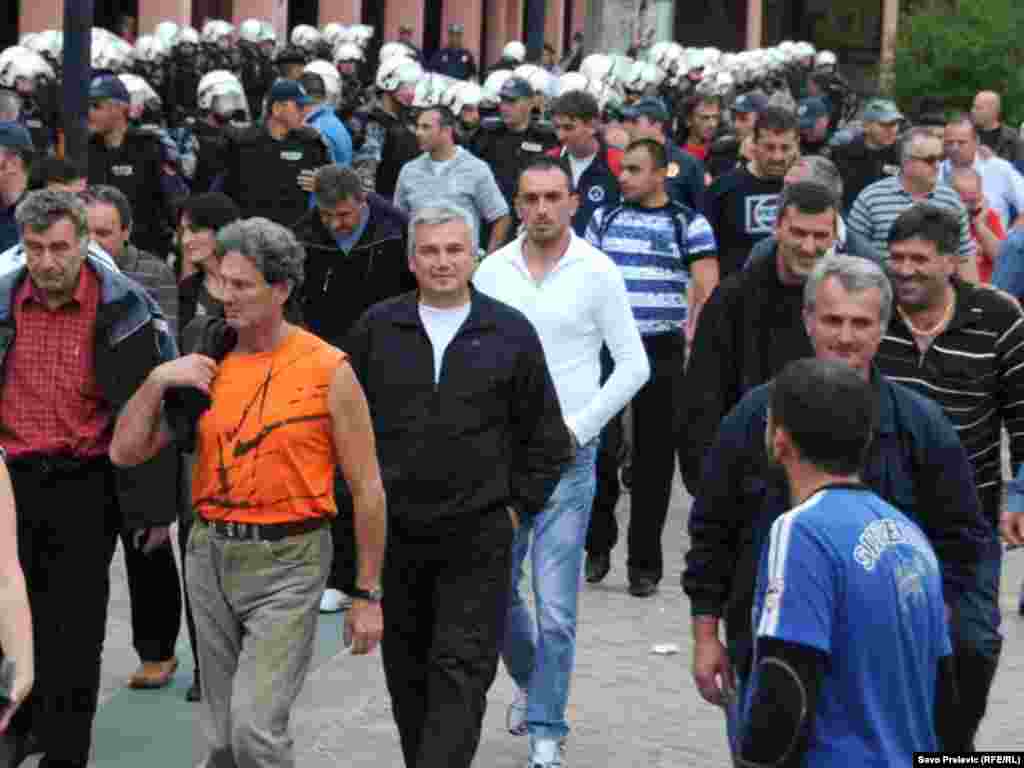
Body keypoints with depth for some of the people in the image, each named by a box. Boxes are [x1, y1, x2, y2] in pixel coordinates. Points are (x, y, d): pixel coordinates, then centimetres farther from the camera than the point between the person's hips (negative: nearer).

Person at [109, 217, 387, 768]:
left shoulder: (327, 369, -9)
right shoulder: (206, 365, 4)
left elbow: (367, 487, -5)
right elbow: (124, 452, 4)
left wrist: (368, 594, -5)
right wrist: (158, 380, -10)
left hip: (286, 563, -5)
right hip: (210, 556, 5)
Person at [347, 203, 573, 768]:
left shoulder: (511, 334, 1)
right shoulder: (377, 330, 4)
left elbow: (546, 437, 7)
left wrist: (518, 506, 2)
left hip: (478, 536, -2)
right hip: (394, 531, 2)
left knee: (461, 673, -8)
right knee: (408, 673, 12)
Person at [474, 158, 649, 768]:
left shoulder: (598, 273, -4)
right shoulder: (493, 270, 4)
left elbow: (634, 366, -3)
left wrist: (577, 427, -8)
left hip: (566, 457, -3)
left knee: (556, 607, -4)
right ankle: (530, 679, 37)